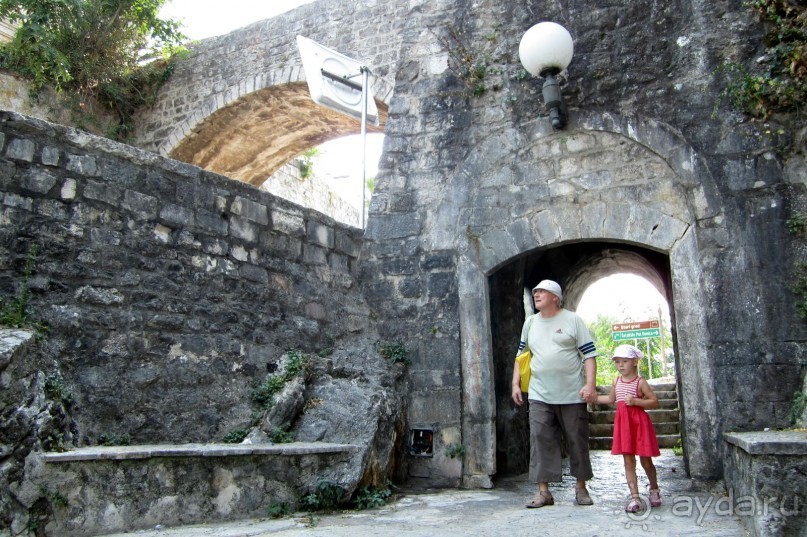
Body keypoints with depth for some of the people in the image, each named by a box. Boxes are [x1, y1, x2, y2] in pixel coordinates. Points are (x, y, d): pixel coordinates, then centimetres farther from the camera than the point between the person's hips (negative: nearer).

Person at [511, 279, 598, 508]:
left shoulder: (572, 320, 2)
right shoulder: (530, 322, 13)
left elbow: (589, 354, -2)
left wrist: (590, 384, -12)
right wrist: (516, 384, 9)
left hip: (572, 394, -3)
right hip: (539, 395, 3)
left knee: (578, 440, 5)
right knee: (540, 440, -3)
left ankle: (581, 488, 21)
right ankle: (543, 491, 3)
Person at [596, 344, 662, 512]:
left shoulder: (640, 382, -9)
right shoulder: (616, 381, 8)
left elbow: (655, 402, -10)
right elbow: (611, 399, 25)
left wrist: (636, 401, -22)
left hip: (639, 422, -4)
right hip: (623, 423, 4)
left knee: (645, 460, 7)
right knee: (628, 461, 1)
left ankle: (654, 489, 33)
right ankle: (634, 497, 4)